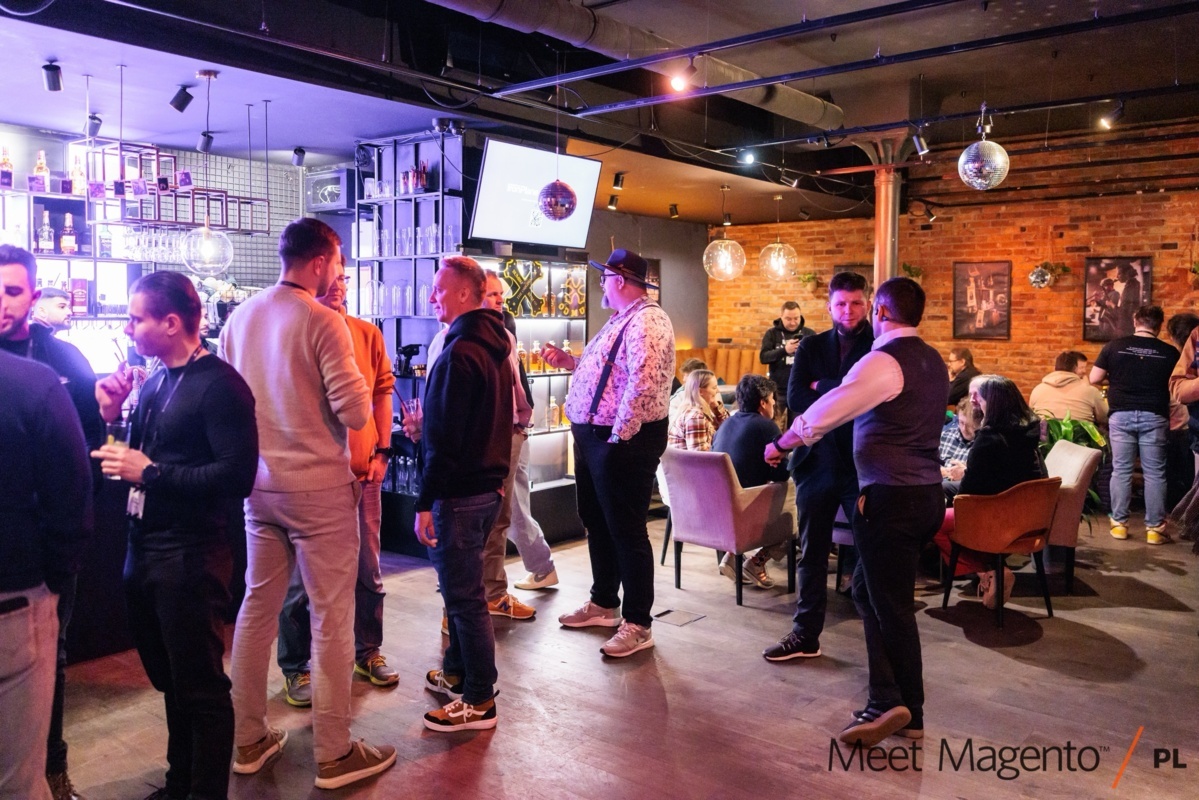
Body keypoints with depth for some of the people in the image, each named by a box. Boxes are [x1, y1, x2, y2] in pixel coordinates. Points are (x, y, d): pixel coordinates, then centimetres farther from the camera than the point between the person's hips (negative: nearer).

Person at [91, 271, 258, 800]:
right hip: (144, 552, 8)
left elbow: (237, 476, -23)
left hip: (190, 558, -8)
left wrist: (150, 472, -20)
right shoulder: (154, 383, 11)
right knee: (170, 680, 21)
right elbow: (139, 458, 18)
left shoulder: (218, 385, -14)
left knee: (200, 687, 5)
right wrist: (113, 417, 2)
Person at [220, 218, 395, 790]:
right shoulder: (321, 321, -14)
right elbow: (355, 412, -17)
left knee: (257, 607, 15)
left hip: (259, 483, 7)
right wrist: (355, 384, 3)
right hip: (318, 485, -7)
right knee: (331, 616, 2)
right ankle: (335, 754, 12)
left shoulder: (239, 318, 5)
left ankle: (249, 740, 28)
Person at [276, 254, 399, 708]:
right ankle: (296, 668, 23)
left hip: (362, 470, 4)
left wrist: (381, 451, 3)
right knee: (302, 577, 8)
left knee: (368, 570, 14)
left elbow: (382, 392, 8)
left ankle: (368, 652, 32)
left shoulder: (367, 334, 5)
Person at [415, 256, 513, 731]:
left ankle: (479, 702, 9)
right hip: (488, 485, 10)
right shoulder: (494, 347, 12)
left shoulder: (458, 354, -18)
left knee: (464, 596, -1)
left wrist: (425, 503, -18)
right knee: (463, 589, 21)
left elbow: (445, 438, -21)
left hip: (459, 492, -10)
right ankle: (458, 672, 35)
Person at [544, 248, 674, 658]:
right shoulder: (621, 319, 16)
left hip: (622, 441, -11)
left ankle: (638, 624, 10)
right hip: (592, 436, 11)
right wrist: (568, 361, 15)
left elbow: (642, 384, -27)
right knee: (596, 522, 19)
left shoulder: (646, 321, -19)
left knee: (626, 531, -2)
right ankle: (603, 604, 35)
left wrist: (618, 437, -23)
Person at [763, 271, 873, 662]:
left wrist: (824, 389, -13)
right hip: (816, 462, 4)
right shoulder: (811, 346, 7)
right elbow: (796, 399, -5)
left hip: (863, 465, -3)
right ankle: (805, 635, 25)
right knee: (812, 555, 13)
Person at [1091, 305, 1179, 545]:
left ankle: (1119, 524, 10)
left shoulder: (1114, 346, -2)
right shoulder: (1169, 352, -2)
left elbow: (1094, 379, 1)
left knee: (1121, 470, 8)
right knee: (1154, 473, 5)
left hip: (1121, 415, 1)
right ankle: (1155, 528, 8)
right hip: (1154, 417, 0)